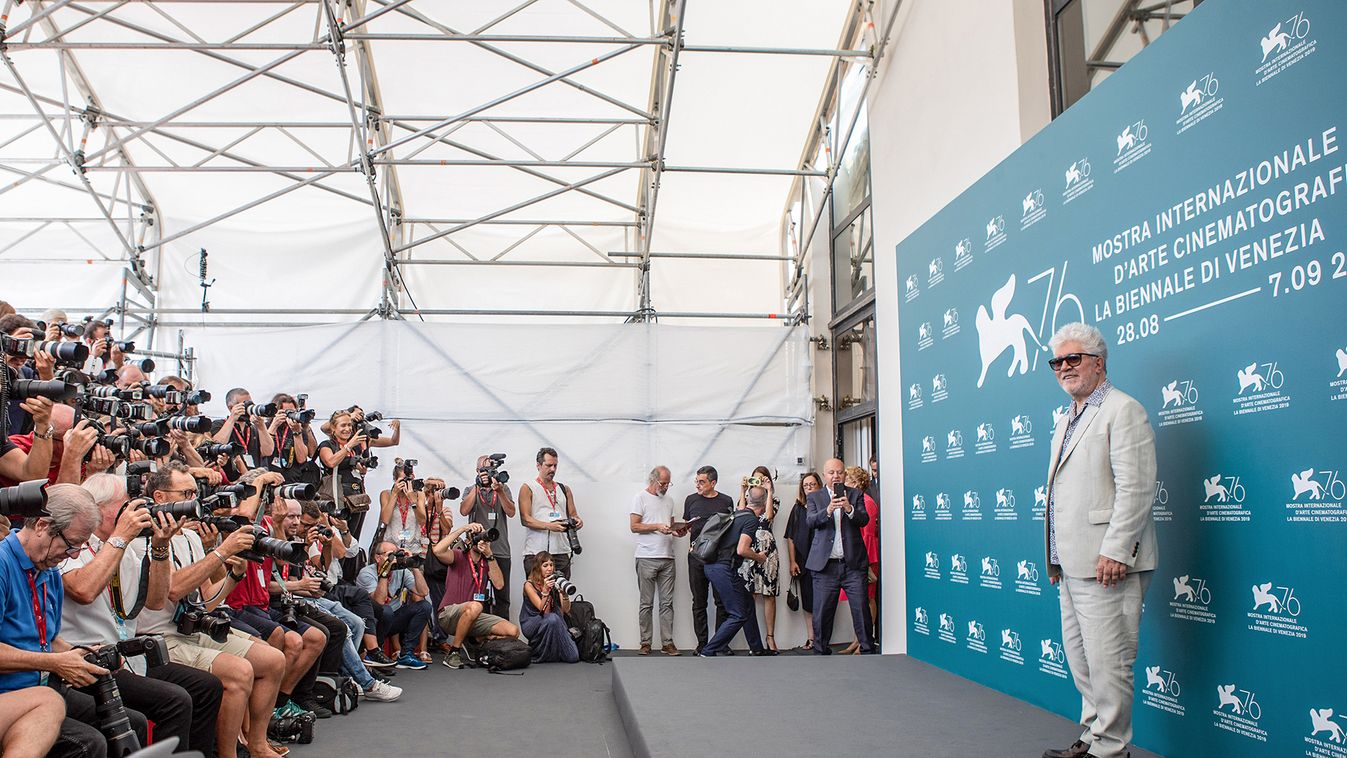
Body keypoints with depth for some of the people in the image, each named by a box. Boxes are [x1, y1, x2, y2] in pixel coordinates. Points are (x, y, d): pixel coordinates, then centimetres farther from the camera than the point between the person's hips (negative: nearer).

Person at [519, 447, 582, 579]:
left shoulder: (564, 489, 18)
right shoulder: (528, 488, 4)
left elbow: (573, 514, 18)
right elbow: (525, 519, -5)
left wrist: (577, 521, -7)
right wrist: (549, 526, -19)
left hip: (561, 552, 4)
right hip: (535, 553, -4)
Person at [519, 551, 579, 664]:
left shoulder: (555, 582, 1)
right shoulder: (529, 585, -10)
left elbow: (566, 610, -6)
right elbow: (543, 611, -18)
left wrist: (564, 593, -24)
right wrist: (545, 590, -31)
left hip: (553, 624, 4)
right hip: (530, 624, -4)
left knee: (573, 657, -15)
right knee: (552, 619, -38)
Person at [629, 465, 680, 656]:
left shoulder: (668, 500, 18)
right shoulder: (641, 498, 1)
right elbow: (634, 526, -6)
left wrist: (679, 530, 1)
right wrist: (657, 527, -15)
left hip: (667, 558, 5)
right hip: (647, 558, -5)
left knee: (667, 603, 3)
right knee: (646, 604, 0)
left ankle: (667, 642, 5)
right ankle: (645, 643, 5)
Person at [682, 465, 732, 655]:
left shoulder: (726, 501, 6)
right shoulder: (691, 500, 10)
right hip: (697, 556, 1)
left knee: (722, 601, -1)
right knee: (699, 602, 5)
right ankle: (702, 644, 11)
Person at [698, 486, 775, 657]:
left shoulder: (737, 514, 14)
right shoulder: (751, 519, -12)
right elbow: (742, 550, -22)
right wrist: (759, 557, -5)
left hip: (713, 565, 10)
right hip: (725, 569, -10)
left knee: (747, 602, 21)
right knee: (739, 615, -3)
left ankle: (756, 648, 30)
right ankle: (708, 652, -6)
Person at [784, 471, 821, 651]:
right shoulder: (798, 508, 9)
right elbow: (790, 537, 9)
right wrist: (792, 562, 2)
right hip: (803, 563, 3)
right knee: (807, 602, 7)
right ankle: (811, 639, 14)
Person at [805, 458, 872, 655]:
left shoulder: (855, 495, 11)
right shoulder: (814, 497, 9)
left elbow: (864, 519, -2)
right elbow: (811, 521, -7)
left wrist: (850, 509, -22)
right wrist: (827, 510, -26)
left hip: (853, 563, 0)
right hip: (825, 564, 0)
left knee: (861, 609, -3)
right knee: (822, 613, 3)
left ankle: (868, 649, 9)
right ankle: (821, 651, 15)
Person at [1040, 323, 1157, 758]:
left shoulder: (1123, 411, -7)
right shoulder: (1066, 422, 21)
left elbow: (1136, 488, -16)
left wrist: (1115, 551, -20)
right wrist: (1056, 557, 19)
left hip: (1106, 563, -9)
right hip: (1072, 564, 10)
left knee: (1107, 661, -5)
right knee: (1080, 657, 14)